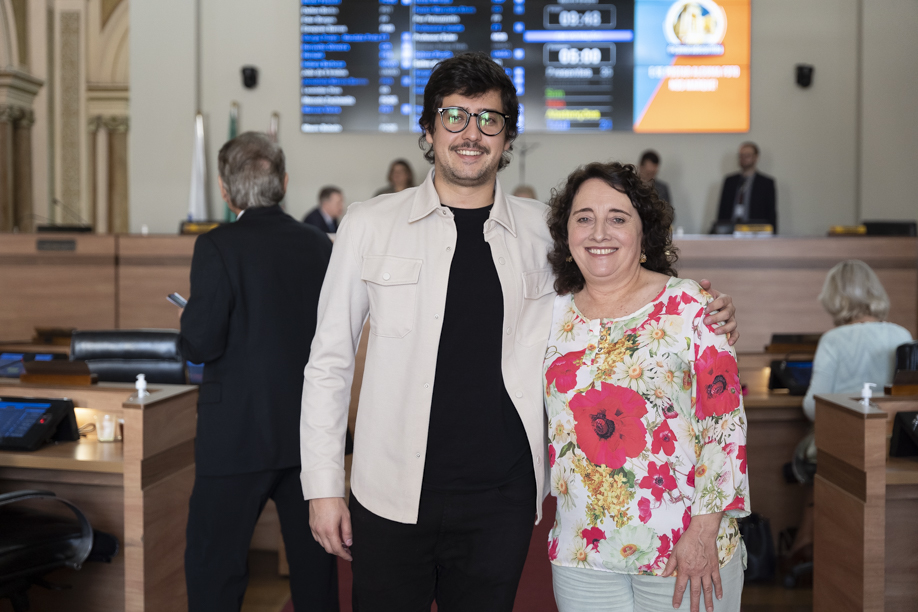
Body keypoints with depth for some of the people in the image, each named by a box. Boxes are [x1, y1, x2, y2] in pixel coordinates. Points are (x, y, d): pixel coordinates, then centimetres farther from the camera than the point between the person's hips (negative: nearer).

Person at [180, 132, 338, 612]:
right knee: (313, 559, 17)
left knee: (213, 563, 4)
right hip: (311, 429, 5)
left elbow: (201, 344, -16)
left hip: (239, 434, -5)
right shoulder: (319, 245, 2)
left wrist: (191, 324, 5)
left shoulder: (217, 247, -13)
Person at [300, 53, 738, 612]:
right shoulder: (370, 225, 0)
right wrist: (323, 486, 0)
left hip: (501, 502, 1)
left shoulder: (543, 231, 4)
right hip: (390, 498, -1)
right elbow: (330, 362, 4)